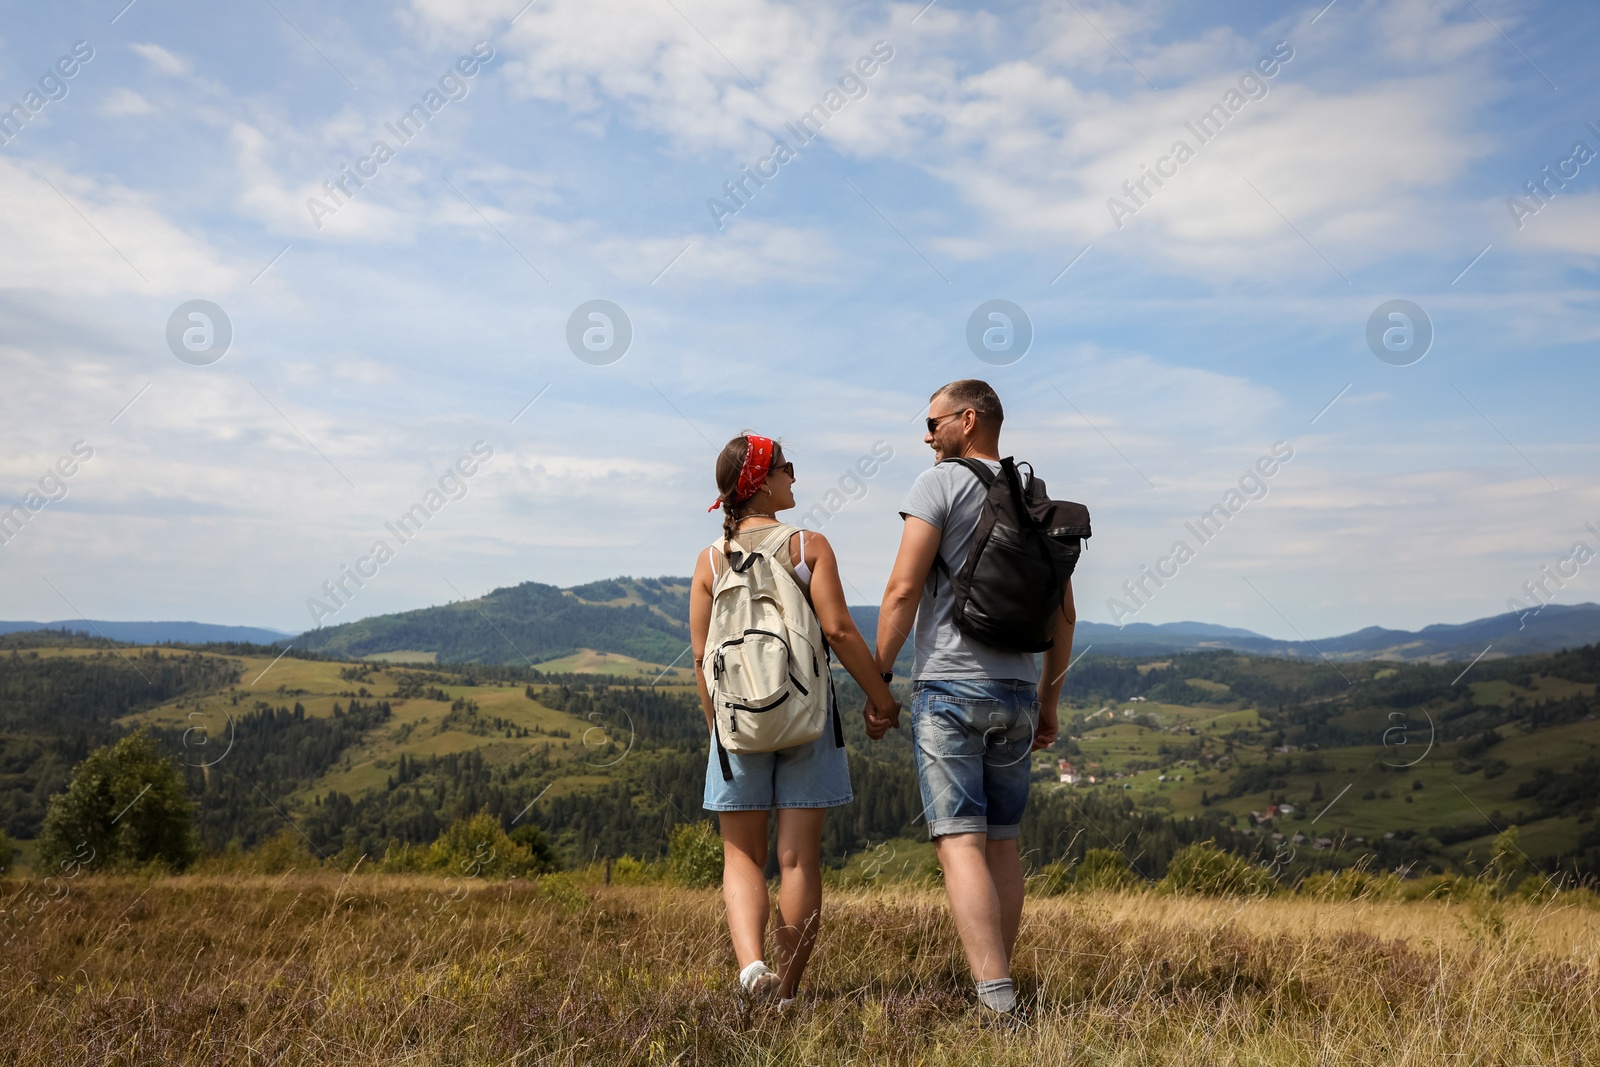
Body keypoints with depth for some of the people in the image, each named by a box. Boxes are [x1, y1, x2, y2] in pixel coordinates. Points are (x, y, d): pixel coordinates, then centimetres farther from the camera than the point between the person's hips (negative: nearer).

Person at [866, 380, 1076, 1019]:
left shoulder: (939, 484, -4)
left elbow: (903, 590, -12)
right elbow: (1064, 614, 15)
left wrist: (876, 683, -5)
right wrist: (1048, 701, 22)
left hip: (948, 686, -6)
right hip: (1017, 692, 6)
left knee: (960, 844, -8)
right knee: (1001, 844, 13)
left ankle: (995, 998, -16)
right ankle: (998, 986, 18)